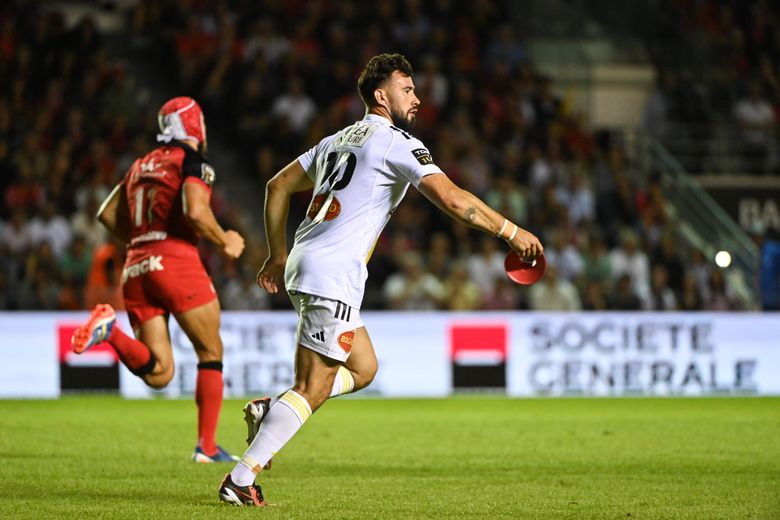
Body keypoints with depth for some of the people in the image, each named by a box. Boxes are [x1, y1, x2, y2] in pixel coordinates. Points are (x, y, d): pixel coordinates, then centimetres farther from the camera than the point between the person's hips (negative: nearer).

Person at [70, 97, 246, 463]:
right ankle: (207, 446, 8)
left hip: (136, 268, 6)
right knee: (211, 354, 10)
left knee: (158, 374, 4)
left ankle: (111, 330, -20)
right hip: (177, 261, -6)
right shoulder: (192, 161, -1)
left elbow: (108, 214, 22)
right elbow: (196, 212, -17)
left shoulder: (142, 165, 21)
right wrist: (225, 242, -2)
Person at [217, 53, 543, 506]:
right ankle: (241, 479, -9)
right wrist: (510, 231, -9)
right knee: (311, 392, -7)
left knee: (363, 368, 19)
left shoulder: (339, 140, 20)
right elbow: (452, 199, -17)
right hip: (333, 277, -9)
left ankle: (268, 411, 9)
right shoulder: (398, 143, -6)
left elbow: (278, 187, 25)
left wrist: (278, 255, 29)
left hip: (304, 265, 9)